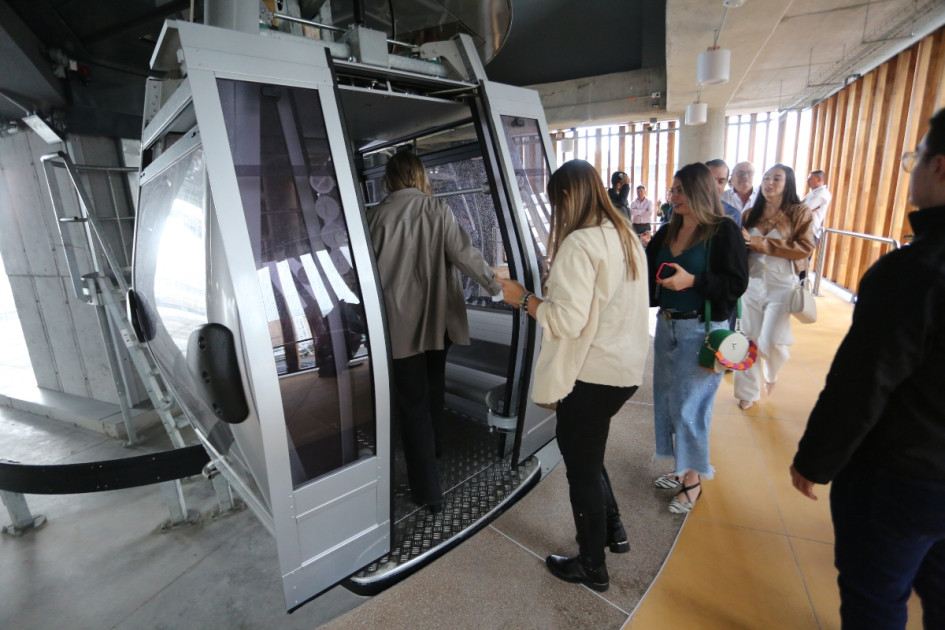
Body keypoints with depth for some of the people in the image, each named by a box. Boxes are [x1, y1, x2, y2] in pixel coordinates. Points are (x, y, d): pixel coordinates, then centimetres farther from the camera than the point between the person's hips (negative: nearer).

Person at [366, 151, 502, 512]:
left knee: (412, 400, 5)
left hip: (400, 322, -2)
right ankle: (432, 446, 49)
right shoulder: (437, 210, -5)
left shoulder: (377, 215, -7)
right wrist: (495, 284, 0)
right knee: (432, 386, 25)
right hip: (438, 317, 3)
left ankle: (427, 489, 7)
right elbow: (463, 253, -10)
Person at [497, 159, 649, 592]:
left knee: (582, 466, 10)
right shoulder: (626, 236, 8)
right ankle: (611, 528, 44)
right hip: (624, 367, 9)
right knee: (587, 453, 27)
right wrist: (554, 291, 13)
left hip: (591, 374, -9)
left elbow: (568, 320, -24)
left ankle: (592, 568, 31)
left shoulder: (579, 244, -20)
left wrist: (523, 298, -12)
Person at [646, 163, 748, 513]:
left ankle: (693, 480, 22)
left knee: (689, 406, 1)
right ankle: (681, 469, 34)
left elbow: (737, 283, -15)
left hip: (701, 332, -7)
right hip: (667, 326, 7)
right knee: (666, 400, 15)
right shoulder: (667, 232, 8)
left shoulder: (723, 231, -10)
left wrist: (692, 281, -24)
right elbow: (649, 270, 10)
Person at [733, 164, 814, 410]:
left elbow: (805, 248, -13)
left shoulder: (799, 213, -2)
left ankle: (771, 373, 30)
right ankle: (749, 391, 20)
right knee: (750, 340, 6)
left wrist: (760, 243, -18)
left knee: (771, 341, -5)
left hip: (781, 285, -3)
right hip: (752, 284, 3)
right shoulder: (750, 214, 7)